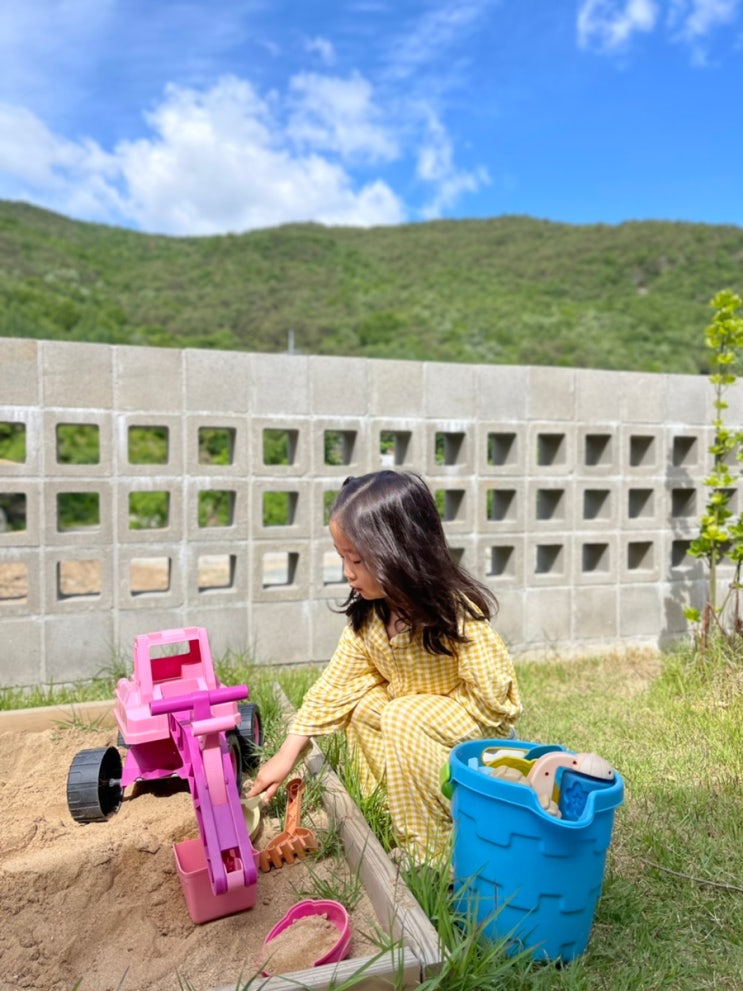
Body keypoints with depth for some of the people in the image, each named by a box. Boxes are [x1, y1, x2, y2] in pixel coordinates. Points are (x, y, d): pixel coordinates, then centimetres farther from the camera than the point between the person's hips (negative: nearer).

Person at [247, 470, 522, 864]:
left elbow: (490, 698, -27)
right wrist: (288, 753, -10)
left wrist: (428, 715, -18)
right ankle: (396, 813, 3)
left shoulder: (457, 614, -32)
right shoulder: (367, 614, -12)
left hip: (481, 728, -6)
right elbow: (335, 683, -8)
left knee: (405, 720, -29)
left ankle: (434, 852, -10)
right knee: (361, 705, -12)